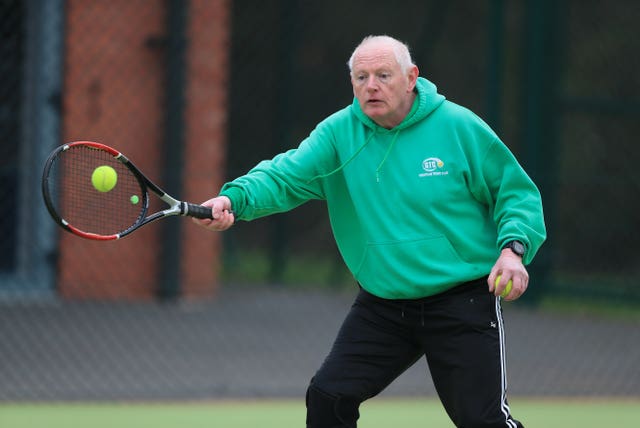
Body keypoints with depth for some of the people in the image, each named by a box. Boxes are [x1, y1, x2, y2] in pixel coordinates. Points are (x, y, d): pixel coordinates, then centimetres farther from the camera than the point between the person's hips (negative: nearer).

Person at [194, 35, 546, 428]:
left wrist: (513, 248, -18)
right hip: (381, 306, 4)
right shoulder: (338, 133, -3)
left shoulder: (457, 127, -9)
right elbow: (285, 176, -16)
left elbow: (516, 192, -1)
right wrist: (236, 197, -36)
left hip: (461, 303, -3)